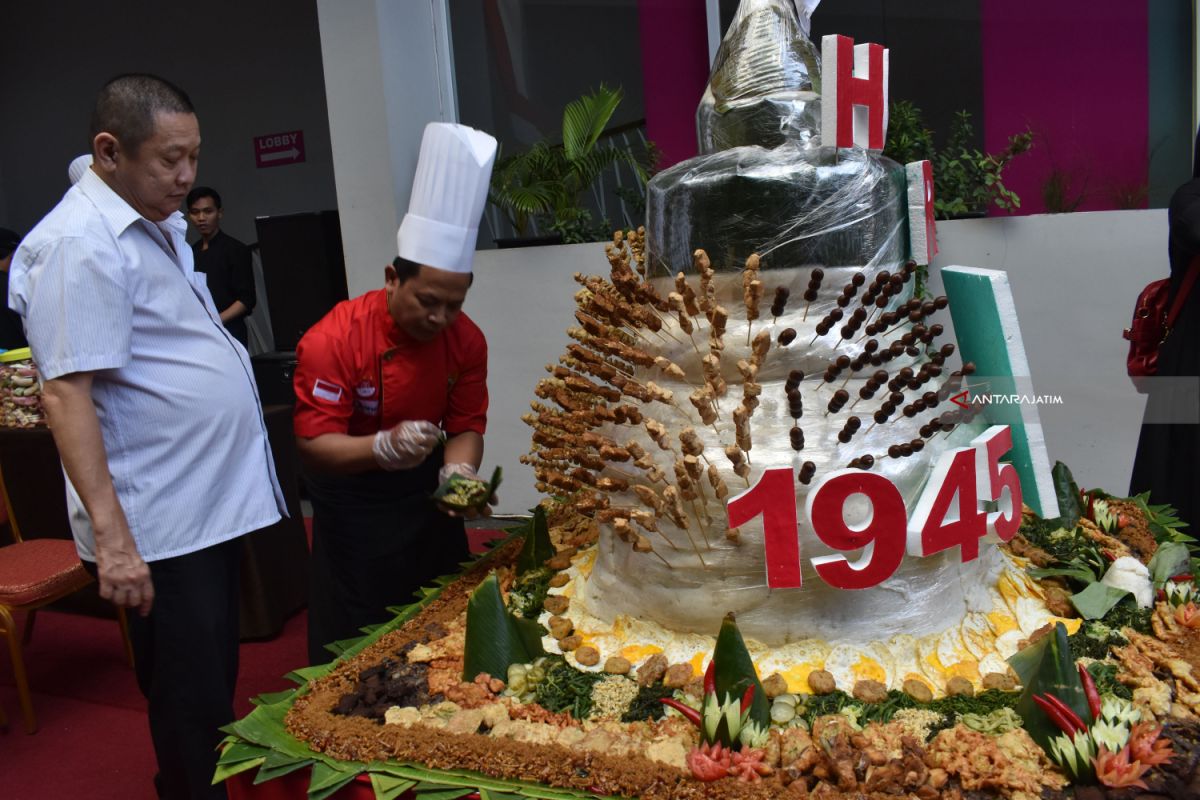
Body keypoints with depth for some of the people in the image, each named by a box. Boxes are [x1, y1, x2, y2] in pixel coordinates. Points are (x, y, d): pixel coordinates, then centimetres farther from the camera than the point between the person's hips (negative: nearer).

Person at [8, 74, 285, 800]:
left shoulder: (158, 224, 12)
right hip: (160, 525, -9)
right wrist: (111, 535, -26)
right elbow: (64, 392, -23)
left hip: (215, 503, 9)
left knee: (215, 686, 23)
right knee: (190, 706, 6)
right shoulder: (81, 243, -17)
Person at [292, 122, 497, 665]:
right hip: (351, 503, -4)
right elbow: (313, 444, -24)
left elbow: (466, 426, -6)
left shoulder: (465, 340, -11)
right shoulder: (331, 341, -24)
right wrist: (384, 447, -42)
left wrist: (458, 472, -27)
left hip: (424, 495, 4)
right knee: (352, 646, 4)